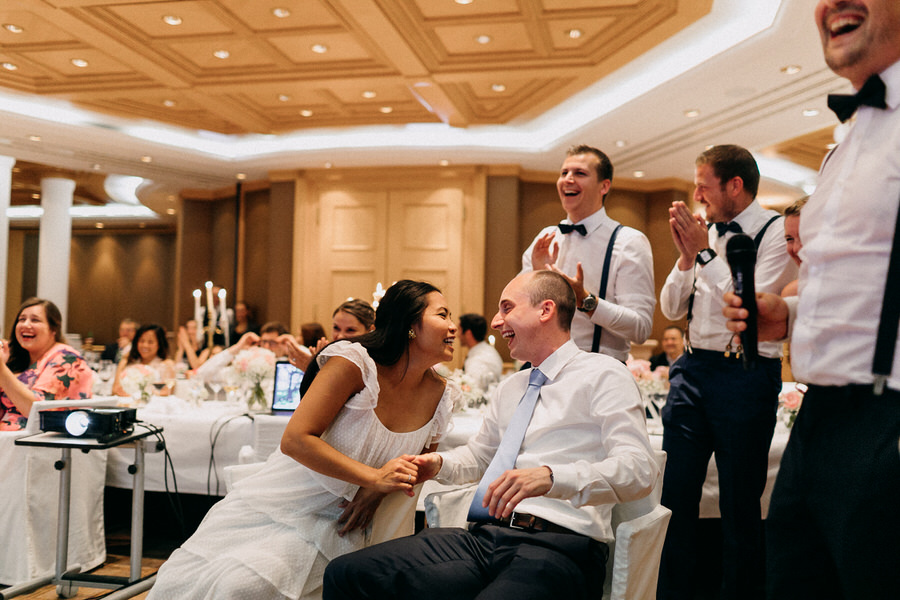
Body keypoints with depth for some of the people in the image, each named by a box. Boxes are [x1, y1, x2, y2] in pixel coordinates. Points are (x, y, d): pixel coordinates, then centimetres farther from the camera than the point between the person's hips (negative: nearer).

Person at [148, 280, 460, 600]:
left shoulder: (441, 396, -3)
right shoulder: (355, 362, -18)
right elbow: (295, 440, -21)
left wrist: (378, 492, -6)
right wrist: (374, 477, -26)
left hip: (336, 523, 2)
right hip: (286, 501, -2)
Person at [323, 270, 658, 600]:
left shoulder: (604, 376, 1)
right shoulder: (510, 387, 24)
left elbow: (639, 469, -13)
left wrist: (550, 476, -28)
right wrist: (439, 463, 14)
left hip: (558, 545, -7)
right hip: (485, 535, 7)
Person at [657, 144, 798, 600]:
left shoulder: (775, 232, -5)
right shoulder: (705, 231, 11)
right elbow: (672, 309, 12)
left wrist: (705, 252, -13)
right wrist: (687, 255, -2)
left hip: (746, 372, -5)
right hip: (692, 369, 5)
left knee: (740, 505, 6)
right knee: (676, 496, 6)